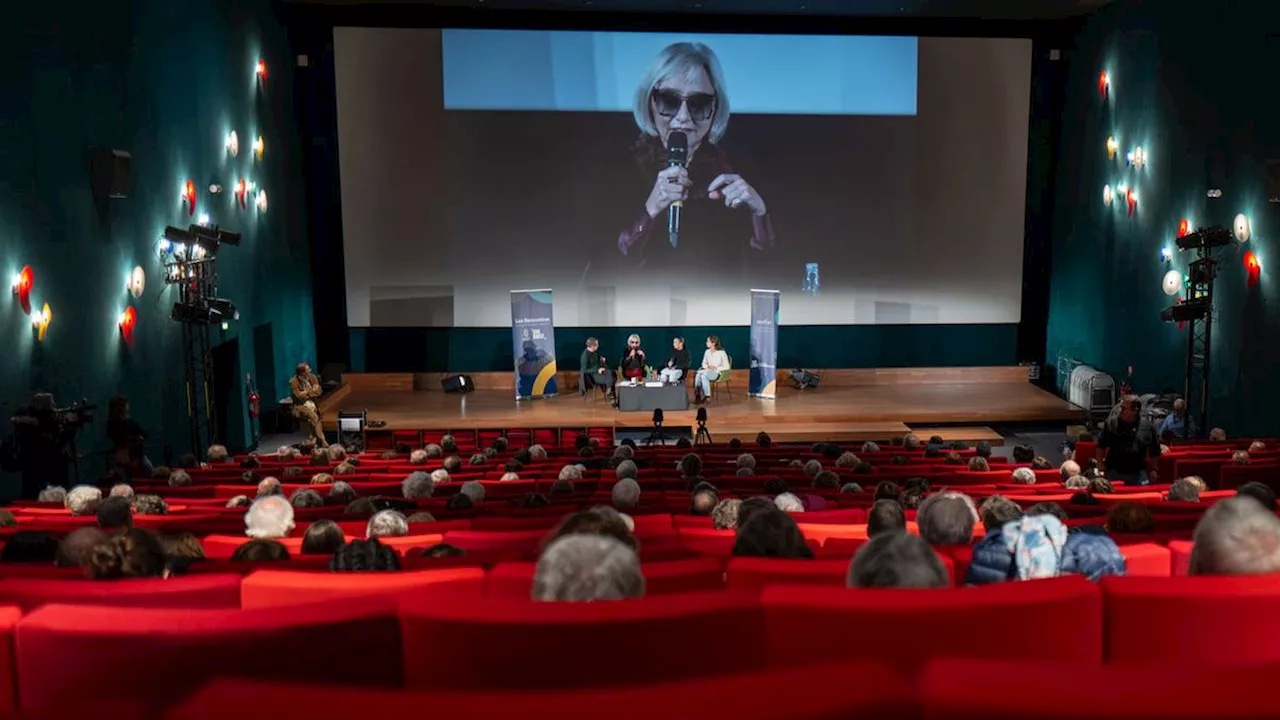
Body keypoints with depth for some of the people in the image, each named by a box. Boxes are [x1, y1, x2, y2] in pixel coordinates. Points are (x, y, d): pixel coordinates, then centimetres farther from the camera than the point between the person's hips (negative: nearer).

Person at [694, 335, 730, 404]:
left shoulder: (722, 353, -8)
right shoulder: (707, 352, 9)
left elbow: (726, 367, -7)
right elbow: (704, 363, 18)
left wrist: (716, 368, -17)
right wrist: (707, 367, -5)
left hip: (717, 373, -5)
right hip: (708, 371, 5)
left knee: (703, 375, -35)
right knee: (698, 375, -30)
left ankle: (706, 395, -27)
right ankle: (697, 395, -29)